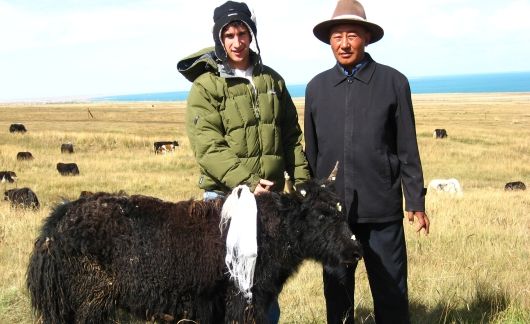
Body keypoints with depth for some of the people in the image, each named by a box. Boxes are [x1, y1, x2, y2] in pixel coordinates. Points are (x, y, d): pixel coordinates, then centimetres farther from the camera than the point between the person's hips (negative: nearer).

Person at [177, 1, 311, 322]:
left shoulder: (272, 80, 9)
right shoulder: (206, 85, -5)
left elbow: (291, 136, 12)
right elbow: (209, 147, -15)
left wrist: (303, 181, 3)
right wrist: (246, 182, -24)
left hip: (270, 195, 4)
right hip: (226, 196, -4)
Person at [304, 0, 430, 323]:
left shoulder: (393, 82, 0)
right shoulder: (317, 87, 7)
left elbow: (407, 148, 2)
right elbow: (311, 151, 12)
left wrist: (416, 201, -1)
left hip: (382, 210, -2)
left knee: (391, 292, 2)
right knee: (336, 293, 11)